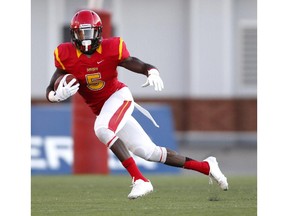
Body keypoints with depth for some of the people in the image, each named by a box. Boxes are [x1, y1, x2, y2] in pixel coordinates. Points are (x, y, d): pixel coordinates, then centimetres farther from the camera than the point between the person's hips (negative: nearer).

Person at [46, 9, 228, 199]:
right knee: (149, 152, 2)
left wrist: (153, 74, -35)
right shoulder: (66, 56, -8)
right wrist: (58, 95, -30)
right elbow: (49, 92, -6)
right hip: (101, 110, 4)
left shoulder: (111, 49, -14)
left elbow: (142, 66, -12)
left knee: (102, 129, -34)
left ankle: (140, 181, -32)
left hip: (119, 97, -4)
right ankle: (206, 167, 15)